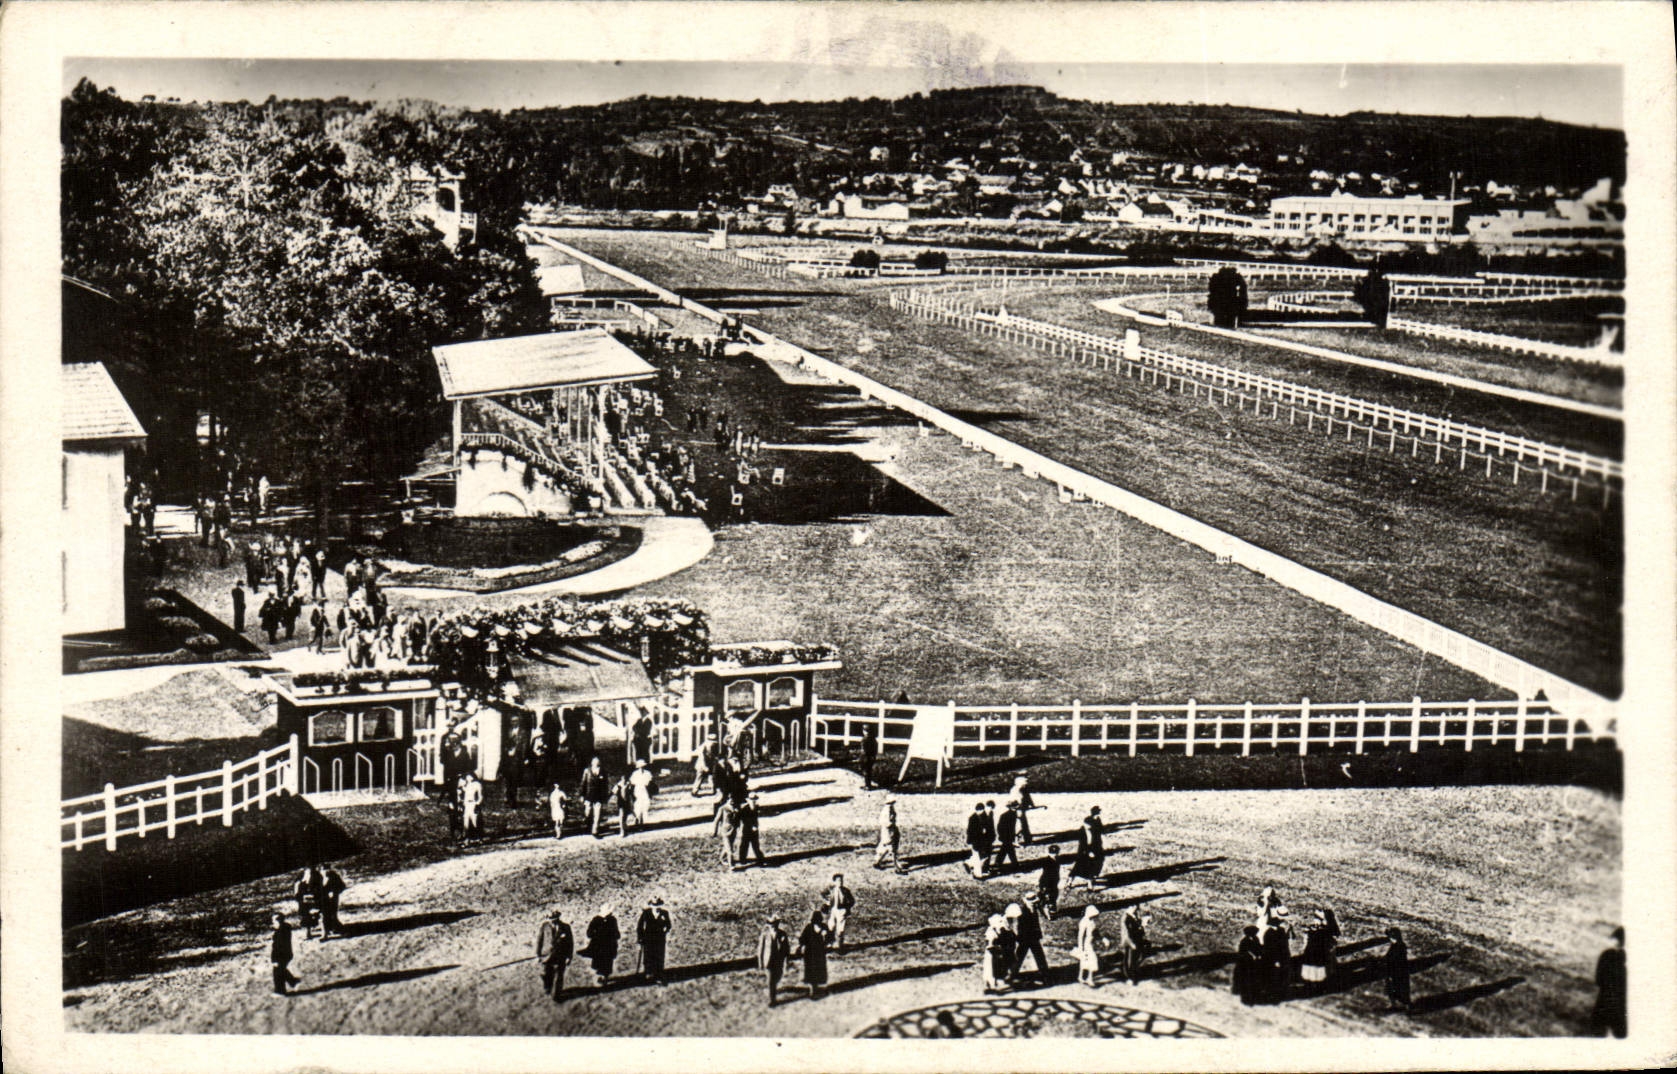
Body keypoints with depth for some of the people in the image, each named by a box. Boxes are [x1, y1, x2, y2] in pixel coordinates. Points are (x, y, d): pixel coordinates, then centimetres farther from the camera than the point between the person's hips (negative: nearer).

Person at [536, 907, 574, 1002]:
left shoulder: (565, 927, -6)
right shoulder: (545, 925, -6)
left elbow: (570, 943, 1)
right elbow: (539, 940, 1)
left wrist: (569, 957, -3)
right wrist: (538, 955, 0)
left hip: (560, 958, -1)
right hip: (546, 955, 1)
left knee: (558, 977, 4)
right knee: (546, 975, 14)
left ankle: (556, 995, 19)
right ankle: (547, 989, 41)